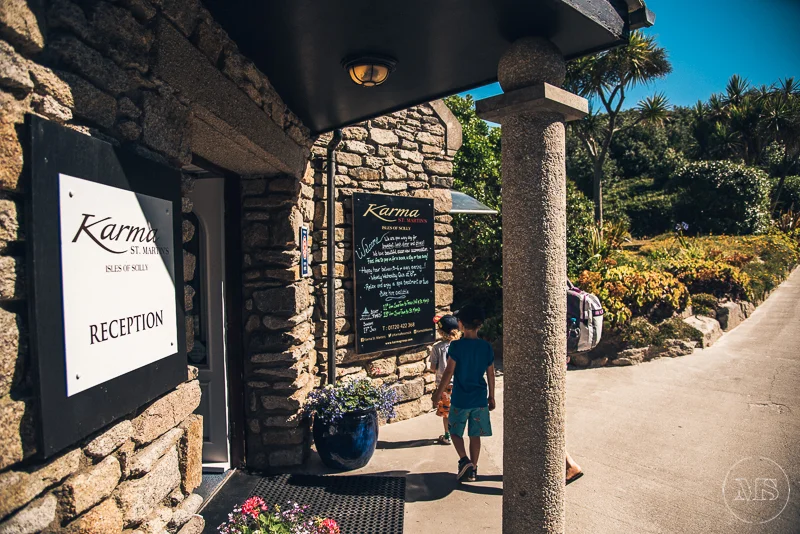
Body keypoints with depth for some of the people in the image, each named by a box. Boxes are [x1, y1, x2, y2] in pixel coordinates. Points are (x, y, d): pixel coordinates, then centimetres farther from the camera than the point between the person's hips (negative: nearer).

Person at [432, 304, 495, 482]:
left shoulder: (456, 345, -14)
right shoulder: (486, 347, -2)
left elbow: (449, 371, -14)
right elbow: (491, 374, 4)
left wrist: (438, 392, -4)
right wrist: (491, 396, 15)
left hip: (460, 399, -3)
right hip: (480, 399, 4)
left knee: (456, 432, 15)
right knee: (475, 435, 14)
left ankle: (464, 460, -2)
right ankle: (472, 469, 21)